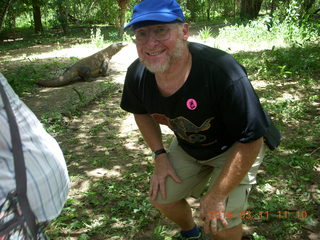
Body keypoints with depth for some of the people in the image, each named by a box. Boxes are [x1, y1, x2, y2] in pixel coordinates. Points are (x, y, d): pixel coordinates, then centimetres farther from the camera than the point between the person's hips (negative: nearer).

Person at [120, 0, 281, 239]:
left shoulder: (222, 72, -38)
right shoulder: (137, 74, -20)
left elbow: (251, 141, -29)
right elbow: (142, 112, 5)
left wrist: (217, 195, -22)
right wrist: (160, 155, -2)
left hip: (234, 148, -5)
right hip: (187, 147, 6)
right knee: (161, 198, 10)